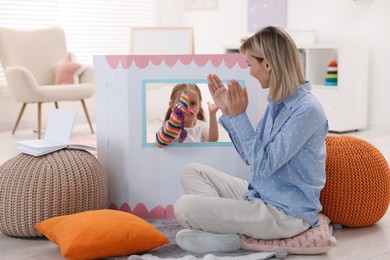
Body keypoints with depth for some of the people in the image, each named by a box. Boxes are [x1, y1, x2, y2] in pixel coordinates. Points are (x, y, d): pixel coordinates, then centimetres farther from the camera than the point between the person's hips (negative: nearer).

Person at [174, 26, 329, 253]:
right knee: (192, 171, 13)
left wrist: (239, 115, -19)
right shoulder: (277, 102, 7)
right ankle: (224, 226, -6)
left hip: (286, 213, -10)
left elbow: (263, 165, -22)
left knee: (184, 208, -20)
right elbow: (251, 156, 13)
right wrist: (227, 111, 8)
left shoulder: (307, 109, -21)